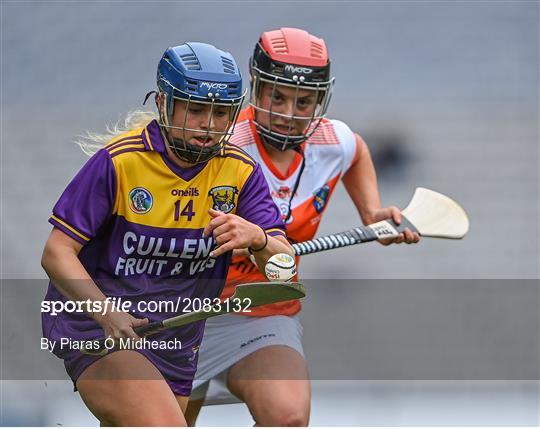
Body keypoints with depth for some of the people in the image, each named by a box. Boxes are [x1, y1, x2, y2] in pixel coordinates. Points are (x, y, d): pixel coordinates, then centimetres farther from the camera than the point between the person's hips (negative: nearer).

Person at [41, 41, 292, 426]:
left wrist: (257, 238, -33)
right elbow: (57, 253, -16)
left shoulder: (240, 171, -4)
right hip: (96, 326, -6)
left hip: (174, 340, 6)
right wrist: (108, 314, -32)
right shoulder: (120, 161, -16)